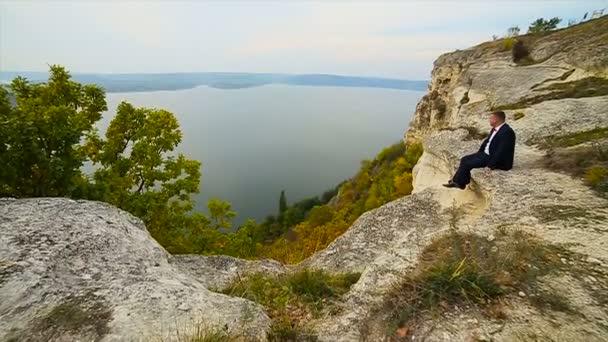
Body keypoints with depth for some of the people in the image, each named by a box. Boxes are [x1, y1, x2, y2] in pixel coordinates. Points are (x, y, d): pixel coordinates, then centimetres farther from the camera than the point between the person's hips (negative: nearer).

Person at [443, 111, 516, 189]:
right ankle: (462, 182, 0)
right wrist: (478, 154, 10)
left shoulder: (507, 131, -23)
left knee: (467, 164, -16)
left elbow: (501, 151, -26)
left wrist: (491, 165, -25)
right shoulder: (495, 129, 7)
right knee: (465, 159, 0)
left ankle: (457, 182, 2)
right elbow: (486, 141, 16)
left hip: (498, 161, -10)